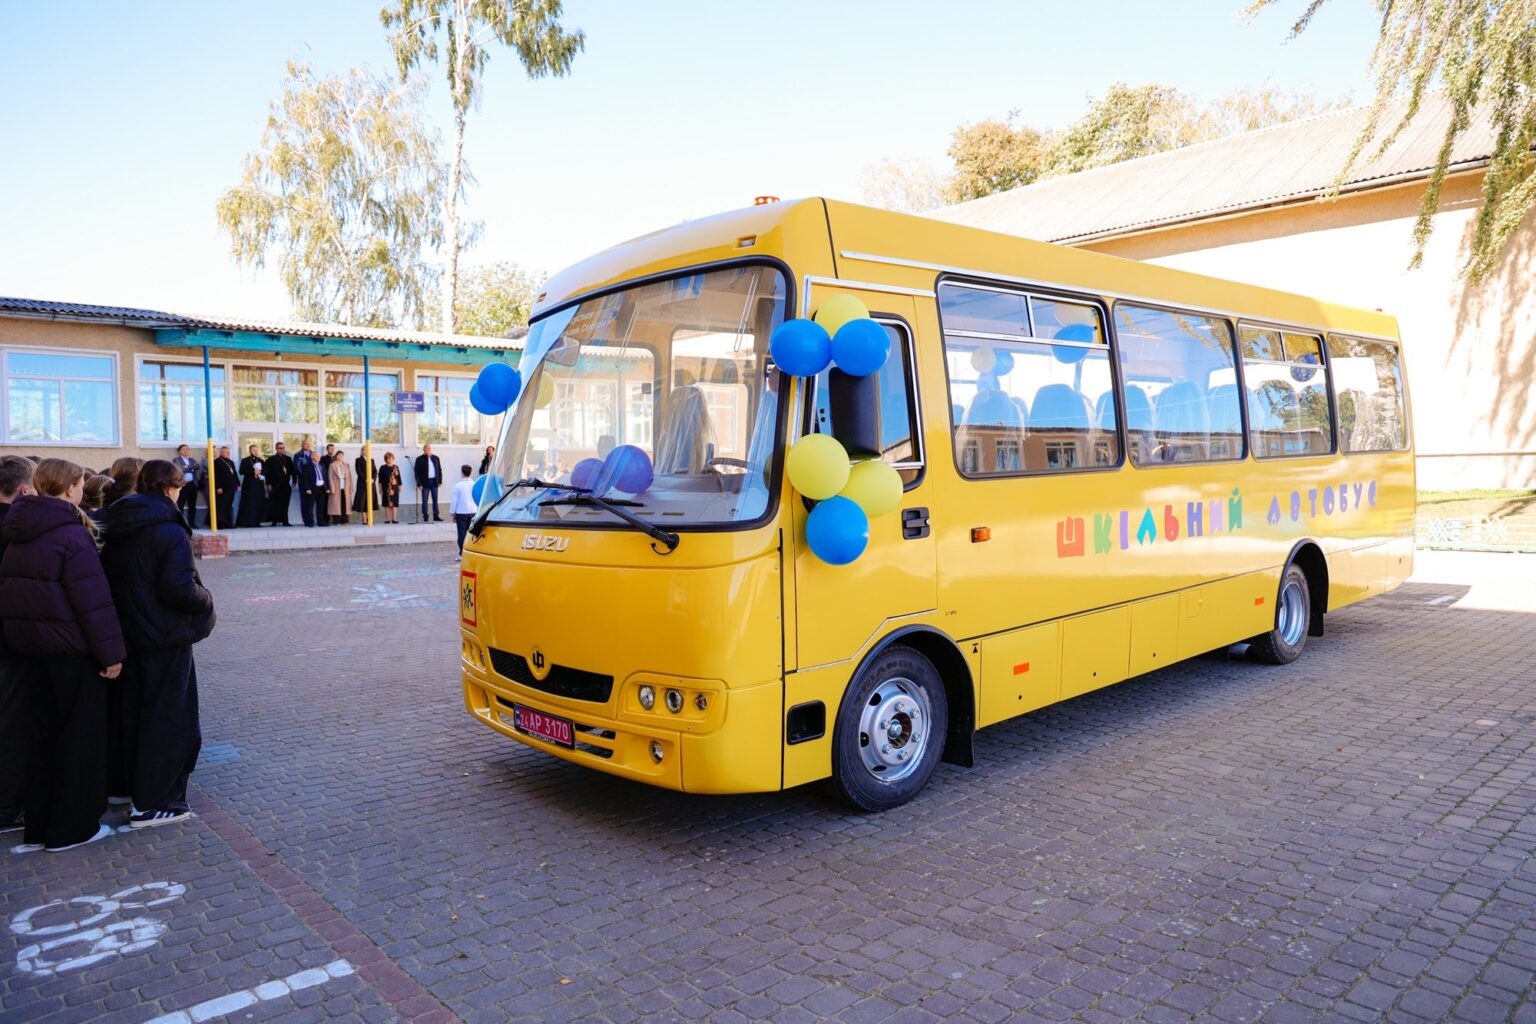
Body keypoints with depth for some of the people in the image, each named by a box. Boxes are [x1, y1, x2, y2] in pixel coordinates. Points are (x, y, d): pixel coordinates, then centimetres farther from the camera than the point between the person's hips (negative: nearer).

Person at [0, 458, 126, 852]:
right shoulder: (71, 534, -17)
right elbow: (93, 598, -19)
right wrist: (110, 651, -15)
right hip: (71, 646, -8)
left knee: (43, 731, 16)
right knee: (82, 733, 4)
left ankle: (38, 826, 24)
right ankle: (72, 827, 10)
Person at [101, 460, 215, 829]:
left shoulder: (117, 528, 5)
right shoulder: (170, 531, -19)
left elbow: (108, 578, 8)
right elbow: (179, 589, -24)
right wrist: (205, 598, -6)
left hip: (128, 634, 8)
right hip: (165, 637, -8)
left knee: (135, 712, 18)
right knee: (167, 716, 3)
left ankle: (139, 789, 31)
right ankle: (153, 804, 8)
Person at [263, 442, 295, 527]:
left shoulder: (288, 459, 14)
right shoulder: (271, 459, 2)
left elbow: (292, 471, 14)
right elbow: (267, 472, -2)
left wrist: (293, 481, 5)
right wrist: (269, 484, -8)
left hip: (286, 485, 3)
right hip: (275, 485, -3)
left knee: (285, 504, 3)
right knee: (275, 504, -3)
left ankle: (284, 521, 6)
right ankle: (275, 521, 1)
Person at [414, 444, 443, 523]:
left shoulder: (436, 458, 10)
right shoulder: (419, 459, -1)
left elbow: (439, 470, 11)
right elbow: (417, 472, -4)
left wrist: (439, 481, 3)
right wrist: (419, 484, -10)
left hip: (434, 481, 3)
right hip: (425, 482, -3)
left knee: (435, 500, 7)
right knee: (424, 501, 0)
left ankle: (436, 516, 12)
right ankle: (425, 517, 5)